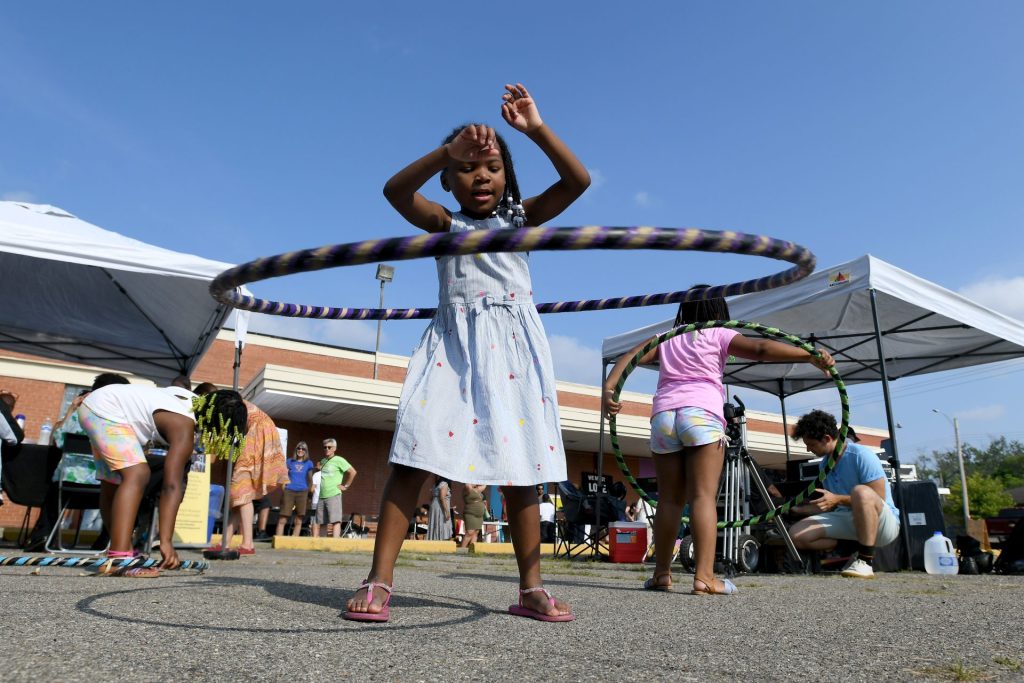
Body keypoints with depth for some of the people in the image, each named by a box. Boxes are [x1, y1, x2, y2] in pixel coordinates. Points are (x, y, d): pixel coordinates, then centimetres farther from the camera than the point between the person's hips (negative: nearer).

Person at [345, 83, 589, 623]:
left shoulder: (521, 217, 13)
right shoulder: (444, 224, 11)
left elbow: (577, 181, 1)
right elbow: (394, 190, -8)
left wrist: (536, 128, -7)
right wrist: (449, 150, -19)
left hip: (512, 348, 1)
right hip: (452, 347, 0)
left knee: (520, 465, 1)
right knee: (414, 455, -12)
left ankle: (531, 588, 9)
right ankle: (379, 581, -8)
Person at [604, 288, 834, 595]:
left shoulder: (665, 339, 24)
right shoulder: (719, 335, 14)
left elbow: (628, 358, 10)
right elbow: (761, 349, -1)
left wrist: (609, 389, -2)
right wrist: (810, 356, -5)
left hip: (663, 415, 4)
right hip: (701, 414, -3)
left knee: (669, 499, 8)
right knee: (703, 496, -7)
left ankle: (662, 573, 9)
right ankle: (704, 576, -14)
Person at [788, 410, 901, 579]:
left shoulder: (861, 455, -15)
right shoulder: (824, 464, 9)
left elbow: (877, 499, -18)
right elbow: (829, 505, 17)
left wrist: (838, 499, -24)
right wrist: (795, 509, 11)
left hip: (883, 522, -7)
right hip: (849, 521, 7)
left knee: (861, 492, -40)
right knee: (797, 534, -13)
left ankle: (865, 561, -26)